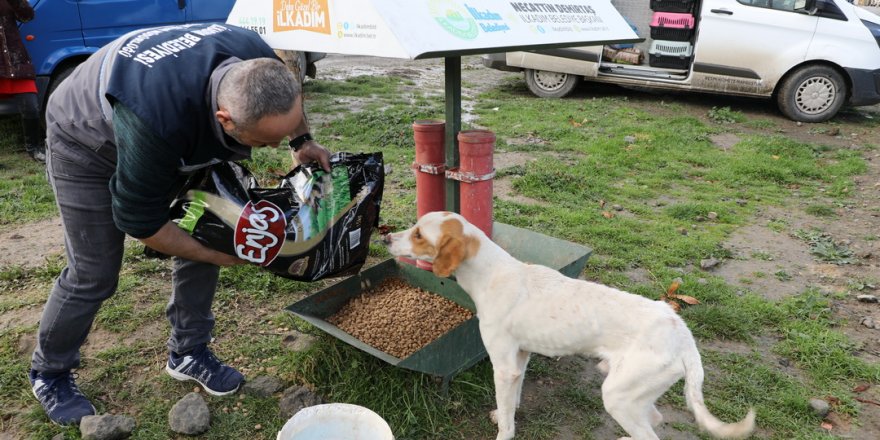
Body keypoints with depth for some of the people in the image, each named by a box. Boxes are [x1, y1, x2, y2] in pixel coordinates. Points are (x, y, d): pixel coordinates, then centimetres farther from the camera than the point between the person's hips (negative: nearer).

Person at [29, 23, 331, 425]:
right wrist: (217, 255, -20)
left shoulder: (258, 63, -29)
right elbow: (139, 221, -30)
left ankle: (188, 353, 18)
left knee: (200, 236, -2)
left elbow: (287, 98, 0)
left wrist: (302, 140, -11)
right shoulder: (158, 121, -47)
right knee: (94, 273, -3)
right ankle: (48, 373, 25)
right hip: (87, 143, -6)